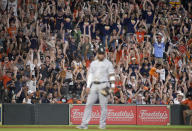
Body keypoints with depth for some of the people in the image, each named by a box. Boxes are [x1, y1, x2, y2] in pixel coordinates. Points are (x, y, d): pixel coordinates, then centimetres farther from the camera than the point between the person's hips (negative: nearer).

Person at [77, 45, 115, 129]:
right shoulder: (93, 63, 15)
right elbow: (90, 75, 16)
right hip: (94, 86, 4)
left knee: (103, 106, -5)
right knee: (88, 104, -1)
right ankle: (84, 124, -2)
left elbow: (111, 75, -2)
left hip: (103, 85, -4)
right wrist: (88, 86, 7)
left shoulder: (108, 63, 2)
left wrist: (112, 85, -12)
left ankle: (102, 124, 3)